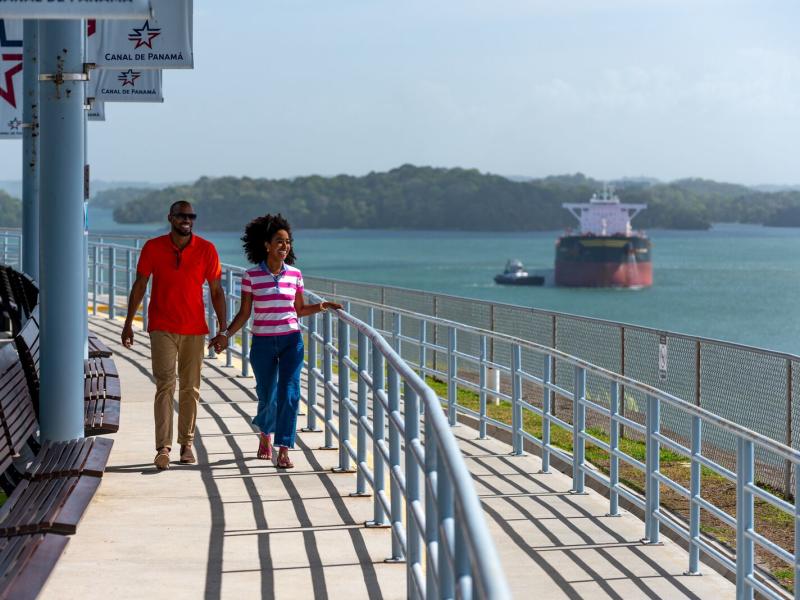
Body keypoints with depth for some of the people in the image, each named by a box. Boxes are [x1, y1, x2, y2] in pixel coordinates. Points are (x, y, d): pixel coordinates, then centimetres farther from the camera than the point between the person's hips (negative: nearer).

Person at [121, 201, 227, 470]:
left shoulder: (206, 250, -1)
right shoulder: (153, 248, -2)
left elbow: (216, 291, 4)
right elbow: (139, 285, 5)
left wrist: (223, 328, 1)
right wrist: (128, 323, 3)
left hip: (194, 329, 2)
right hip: (162, 328, -2)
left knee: (190, 388, 8)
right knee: (165, 385, -11)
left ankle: (186, 443, 20)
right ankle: (163, 448, -16)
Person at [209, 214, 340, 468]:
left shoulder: (294, 274, 4)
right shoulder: (252, 276, -3)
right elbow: (244, 313, 2)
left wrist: (322, 306, -1)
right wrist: (225, 334, -8)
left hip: (291, 341, 1)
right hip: (262, 343, -1)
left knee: (289, 394, -11)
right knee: (267, 397, 7)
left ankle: (283, 450, -9)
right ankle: (265, 434, 38)